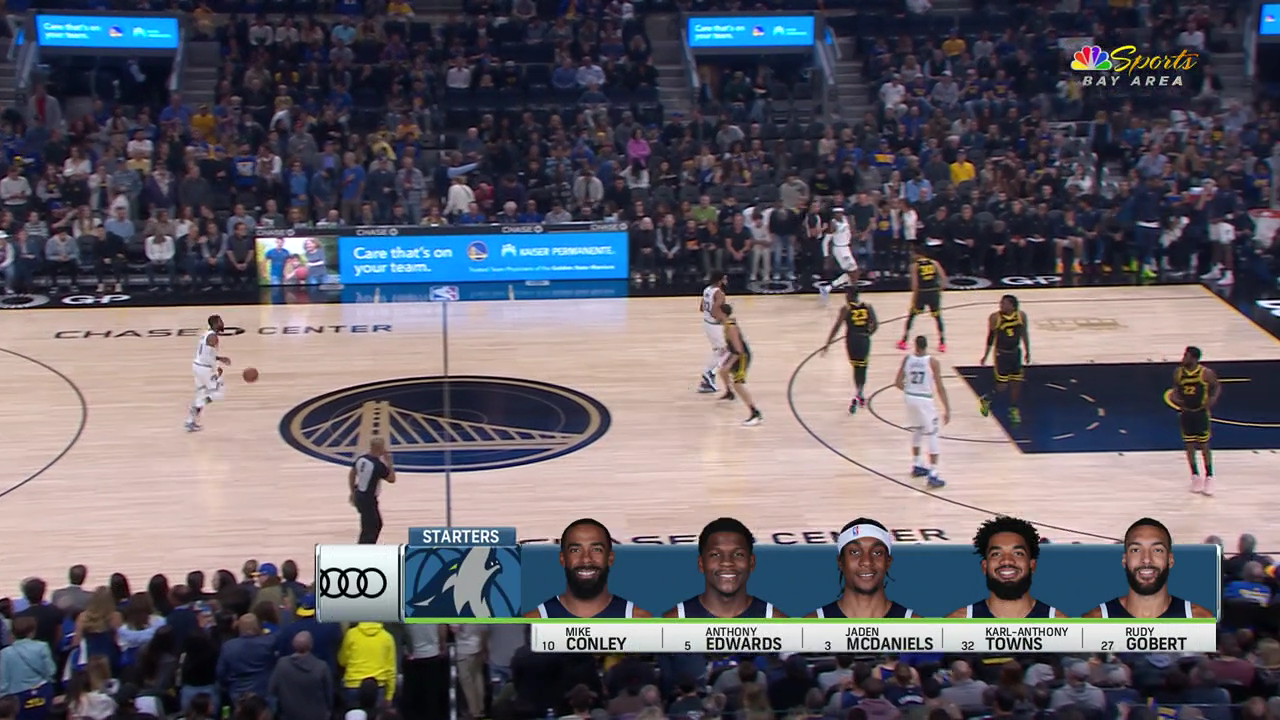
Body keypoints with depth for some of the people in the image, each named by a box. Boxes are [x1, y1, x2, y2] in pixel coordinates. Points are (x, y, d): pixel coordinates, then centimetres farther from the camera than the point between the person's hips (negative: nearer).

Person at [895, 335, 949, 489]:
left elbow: (898, 383, 4)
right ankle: (933, 476, -5)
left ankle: (916, 466, 38)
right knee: (932, 437, 2)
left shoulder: (907, 359, -1)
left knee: (916, 431, 27)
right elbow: (940, 388, -13)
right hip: (925, 400, -5)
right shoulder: (932, 362, -12)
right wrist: (947, 409, -8)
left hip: (910, 398, 5)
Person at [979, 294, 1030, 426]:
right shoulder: (995, 317, -15)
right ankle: (986, 399, 24)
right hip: (1001, 354, -4)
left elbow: (1024, 333, 7)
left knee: (1016, 383, 7)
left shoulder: (1021, 316, -6)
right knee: (1002, 386, -3)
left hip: (1016, 353, 4)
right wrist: (986, 355, -2)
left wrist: (1027, 351, 11)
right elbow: (991, 336, -5)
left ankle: (1014, 410, 22)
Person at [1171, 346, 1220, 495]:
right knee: (1189, 446, 8)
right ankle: (1195, 476, 24)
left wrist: (1213, 398, -19)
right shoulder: (1178, 372, -5)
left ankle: (1209, 477, 15)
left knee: (1204, 446, 3)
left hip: (1201, 412, -3)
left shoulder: (1206, 373, -15)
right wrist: (1174, 395, -11)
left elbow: (1217, 386, -1)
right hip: (1185, 412, 3)